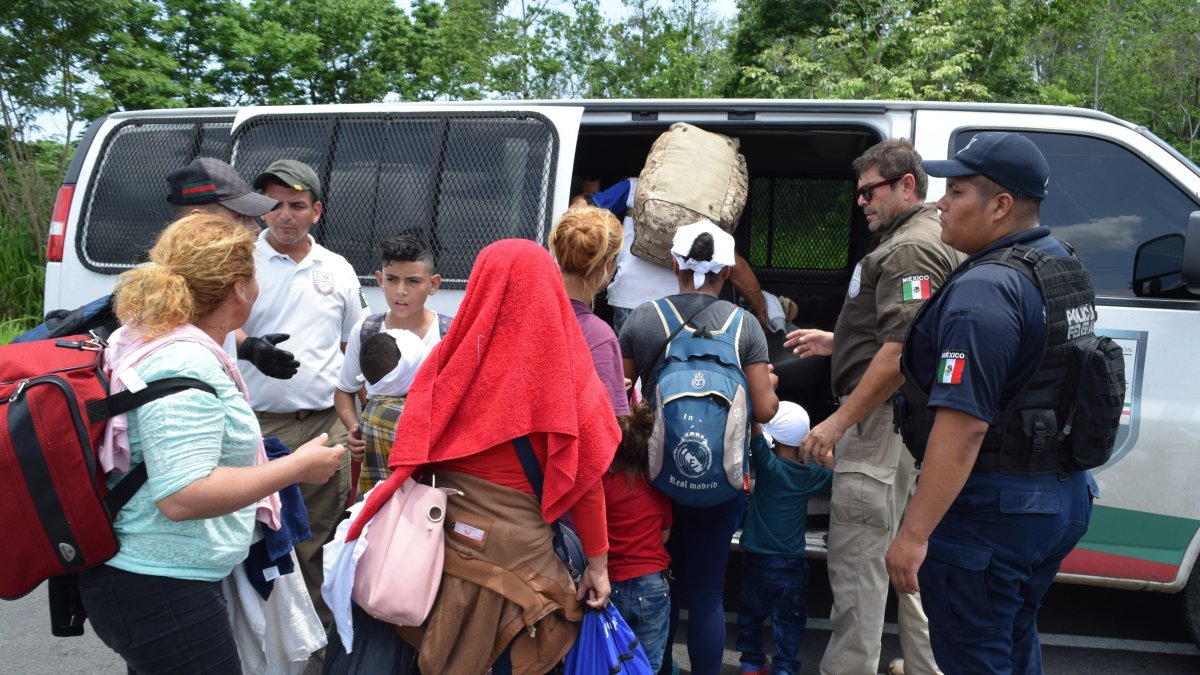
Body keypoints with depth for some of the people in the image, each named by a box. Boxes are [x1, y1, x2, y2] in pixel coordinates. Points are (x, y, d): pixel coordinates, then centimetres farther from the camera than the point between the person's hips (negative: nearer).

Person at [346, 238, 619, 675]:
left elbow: (410, 455, 1)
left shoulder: (454, 354, -6)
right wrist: (598, 561, 2)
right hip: (518, 548, -3)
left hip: (440, 536, 3)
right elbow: (583, 478, -9)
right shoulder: (562, 371, -14)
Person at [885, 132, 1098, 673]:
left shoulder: (984, 289, -24)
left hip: (991, 508, -10)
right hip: (1064, 497, 10)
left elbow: (964, 427, -29)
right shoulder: (1066, 268, 8)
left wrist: (913, 534, -25)